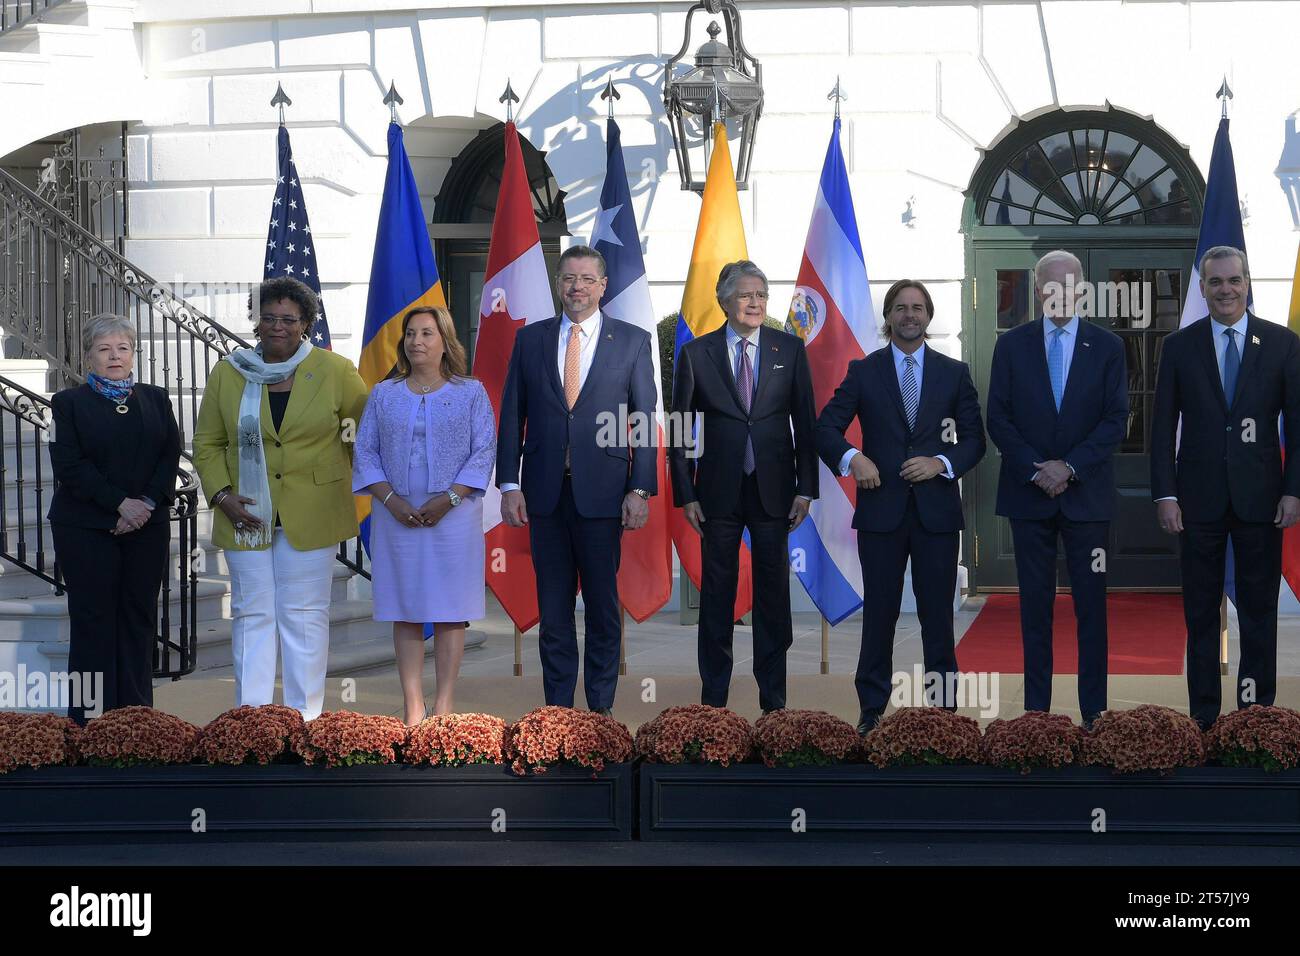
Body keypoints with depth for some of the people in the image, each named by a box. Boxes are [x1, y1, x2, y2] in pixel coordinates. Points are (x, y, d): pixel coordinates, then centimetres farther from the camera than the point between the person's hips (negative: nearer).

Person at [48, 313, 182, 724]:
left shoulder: (156, 399, 12)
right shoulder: (69, 402, 3)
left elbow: (170, 456, 4)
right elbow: (70, 465, -7)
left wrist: (148, 503, -12)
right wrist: (120, 504, -15)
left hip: (147, 526, 3)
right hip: (86, 530, -3)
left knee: (139, 617, 3)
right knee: (93, 619, -2)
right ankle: (90, 722, 2)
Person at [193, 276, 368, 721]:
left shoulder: (335, 371, -1)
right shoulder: (228, 374, 4)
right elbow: (207, 444, 9)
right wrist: (221, 495, -4)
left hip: (311, 515, -1)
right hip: (247, 517, 2)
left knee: (305, 615, 2)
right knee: (252, 615, 4)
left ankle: (304, 717, 9)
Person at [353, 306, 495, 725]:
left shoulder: (470, 392, 5)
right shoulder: (383, 394, 10)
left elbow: (484, 451, -2)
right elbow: (364, 451, 6)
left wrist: (449, 498, -13)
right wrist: (391, 499, -8)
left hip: (453, 516, -2)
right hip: (397, 517, 2)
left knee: (450, 611, -1)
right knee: (405, 614, 1)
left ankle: (444, 706, 3)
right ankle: (413, 710, 4)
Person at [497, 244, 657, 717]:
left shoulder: (632, 341, 2)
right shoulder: (530, 339, 8)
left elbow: (645, 420, 0)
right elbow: (512, 416, 7)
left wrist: (640, 489, -7)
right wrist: (509, 485, 0)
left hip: (602, 489, -2)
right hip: (545, 489, 2)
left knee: (603, 602, 5)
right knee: (553, 603, 7)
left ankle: (601, 706, 14)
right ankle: (557, 704, 15)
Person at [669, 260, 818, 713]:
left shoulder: (790, 349, 4)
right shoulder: (695, 354, 2)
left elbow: (805, 421, 5)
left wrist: (805, 488, -1)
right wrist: (686, 495, -2)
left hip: (773, 489, 1)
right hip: (719, 491, -1)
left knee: (773, 592, 6)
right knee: (716, 594, 6)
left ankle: (773, 700, 15)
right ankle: (713, 699, 15)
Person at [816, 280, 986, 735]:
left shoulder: (954, 372, 7)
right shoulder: (864, 372, 4)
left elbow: (974, 439, 7)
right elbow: (826, 428, 0)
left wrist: (942, 463, -11)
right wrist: (852, 457, -19)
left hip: (936, 509, 1)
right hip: (881, 508, 0)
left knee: (937, 612, 5)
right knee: (879, 612, 5)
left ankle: (944, 704, 14)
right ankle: (872, 708, 13)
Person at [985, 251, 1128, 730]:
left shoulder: (1107, 345, 4)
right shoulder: (1012, 344, 5)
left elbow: (1116, 420, -1)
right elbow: (997, 418, 1)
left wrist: (1070, 467, -12)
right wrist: (1036, 470, -10)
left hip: (1087, 492, 0)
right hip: (1028, 492, 0)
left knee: (1091, 603, 1)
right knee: (1035, 602, 4)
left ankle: (1094, 710, 5)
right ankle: (1036, 706, 9)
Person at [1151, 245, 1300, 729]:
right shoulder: (1179, 346, 3)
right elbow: (1163, 426, 3)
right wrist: (1165, 494, -4)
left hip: (1260, 497, 0)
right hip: (1200, 498, 0)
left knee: (1259, 611, 5)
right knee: (1200, 612, 6)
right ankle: (1203, 716, 13)